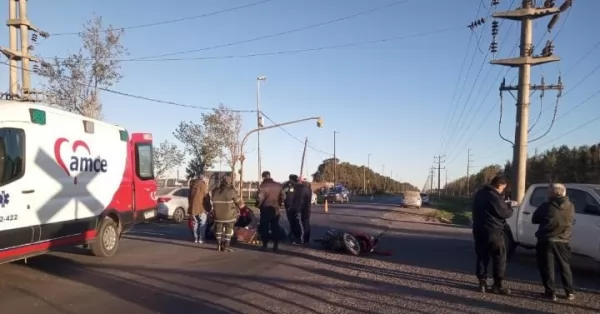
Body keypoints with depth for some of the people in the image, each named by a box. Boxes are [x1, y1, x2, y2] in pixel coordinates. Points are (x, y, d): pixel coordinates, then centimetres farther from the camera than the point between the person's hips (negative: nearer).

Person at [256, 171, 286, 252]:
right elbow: (283, 197, 6)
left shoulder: (263, 186, -14)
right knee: (275, 227, 11)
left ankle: (265, 245, 8)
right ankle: (276, 245, 12)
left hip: (266, 209, -4)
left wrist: (258, 205, 0)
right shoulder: (278, 185, 3)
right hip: (275, 209, 4)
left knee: (264, 227, 6)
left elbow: (259, 198, -19)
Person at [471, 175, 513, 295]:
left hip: (479, 230, 8)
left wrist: (505, 205, 21)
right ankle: (498, 285, 6)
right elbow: (504, 213, -13)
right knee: (500, 259, 4)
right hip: (494, 232, -7)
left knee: (482, 258, 12)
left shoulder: (479, 194, 11)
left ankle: (482, 283, 13)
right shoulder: (495, 196, -17)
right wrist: (510, 208, 9)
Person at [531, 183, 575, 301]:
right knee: (565, 267, 17)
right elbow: (572, 221, 14)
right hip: (563, 242, 4)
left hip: (546, 241, -4)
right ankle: (569, 292, 21)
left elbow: (534, 220, -1)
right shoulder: (571, 207, -1)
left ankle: (550, 292, 6)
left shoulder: (546, 206, -12)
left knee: (547, 267, 6)